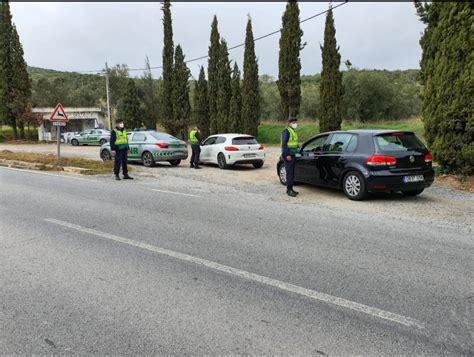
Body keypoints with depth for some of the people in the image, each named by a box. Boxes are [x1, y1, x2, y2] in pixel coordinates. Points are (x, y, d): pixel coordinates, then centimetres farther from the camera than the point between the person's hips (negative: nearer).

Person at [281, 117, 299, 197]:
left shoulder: (294, 131, 19)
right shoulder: (286, 131, -10)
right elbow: (284, 143, -17)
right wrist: (287, 154, -22)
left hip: (293, 155, 9)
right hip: (288, 155, -9)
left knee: (292, 172, 11)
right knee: (289, 172, -9)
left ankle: (290, 189, 18)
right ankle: (289, 190, -6)